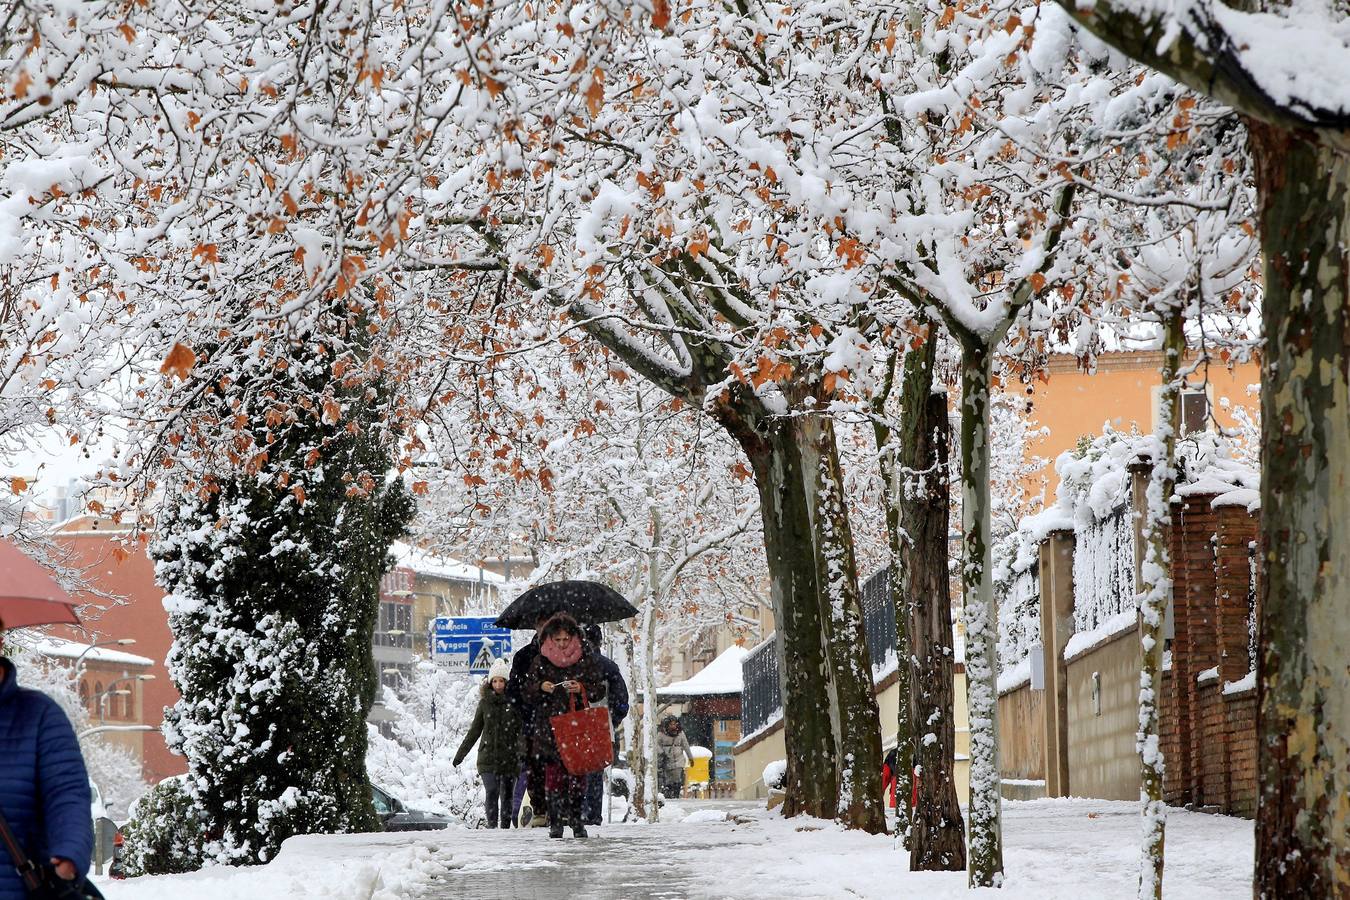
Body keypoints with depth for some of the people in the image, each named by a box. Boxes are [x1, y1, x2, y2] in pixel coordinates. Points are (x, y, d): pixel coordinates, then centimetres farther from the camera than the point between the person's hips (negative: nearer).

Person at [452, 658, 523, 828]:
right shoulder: (485, 702, 8)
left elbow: (522, 730, -1)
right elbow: (475, 730, 16)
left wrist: (522, 753, -12)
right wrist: (461, 753, 18)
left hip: (509, 757, -1)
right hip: (488, 756, 1)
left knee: (507, 795, 4)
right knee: (491, 792, -12)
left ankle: (506, 827, 14)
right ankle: (492, 826, -10)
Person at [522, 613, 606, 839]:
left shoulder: (587, 659, 4)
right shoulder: (541, 661, 5)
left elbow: (600, 690, 7)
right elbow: (527, 694, 8)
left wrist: (581, 689, -12)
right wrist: (541, 688, -12)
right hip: (550, 725, 0)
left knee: (578, 774, -1)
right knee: (553, 774, -4)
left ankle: (576, 818, 9)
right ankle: (556, 821, 1)